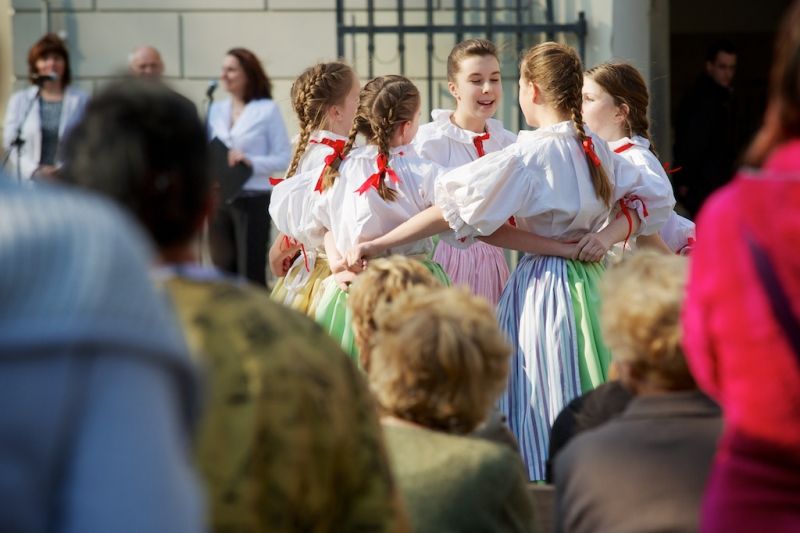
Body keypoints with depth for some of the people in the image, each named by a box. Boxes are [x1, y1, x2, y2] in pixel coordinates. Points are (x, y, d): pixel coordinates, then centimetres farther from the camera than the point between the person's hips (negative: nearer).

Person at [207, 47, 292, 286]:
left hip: (253, 199, -5)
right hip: (219, 200, 5)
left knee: (251, 274, -3)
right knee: (223, 271, 10)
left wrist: (250, 161, -20)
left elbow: (284, 158, -6)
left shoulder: (267, 110, -3)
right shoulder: (216, 110, 11)